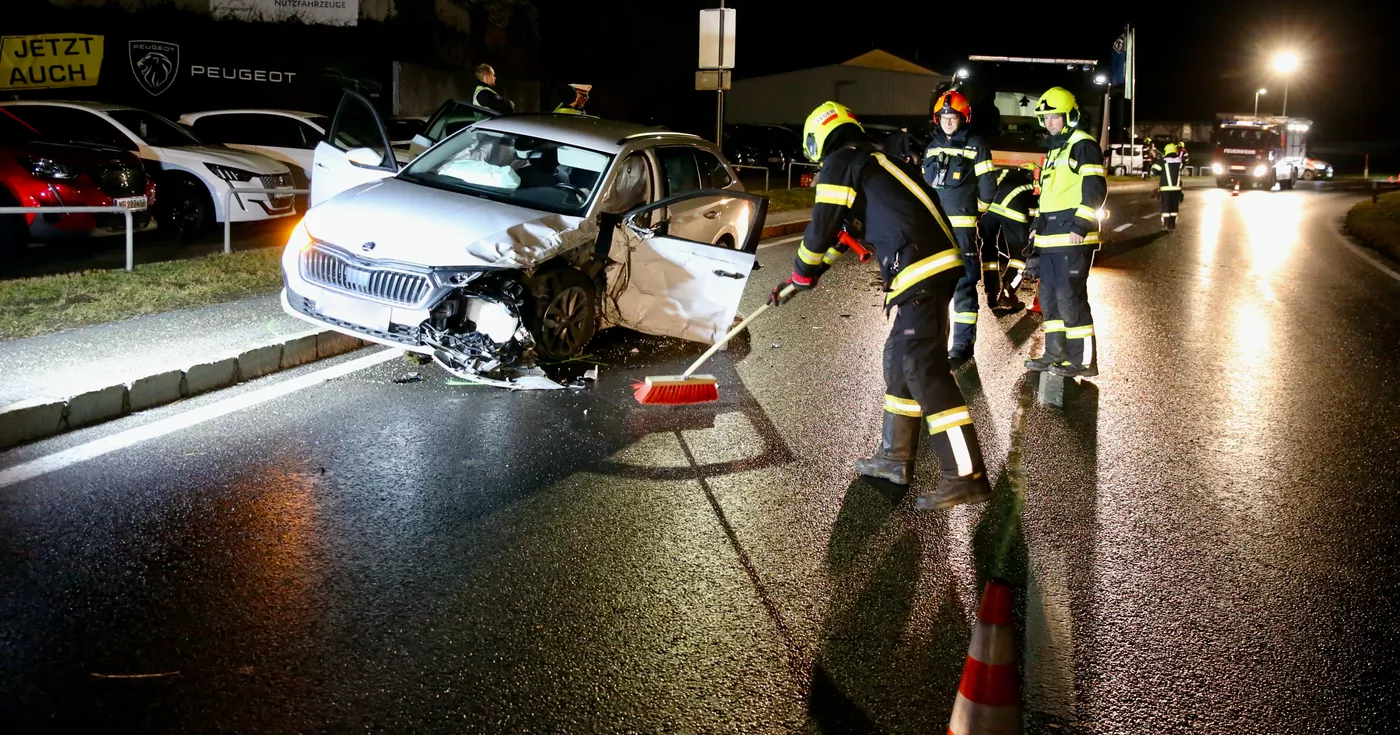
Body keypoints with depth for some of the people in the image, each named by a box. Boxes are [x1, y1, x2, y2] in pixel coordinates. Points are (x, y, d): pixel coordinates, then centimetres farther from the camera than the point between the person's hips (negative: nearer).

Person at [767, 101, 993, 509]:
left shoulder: (839, 164, 1)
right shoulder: (875, 161, 28)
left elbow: (821, 231, 2)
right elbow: (844, 231, 36)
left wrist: (800, 277, 20)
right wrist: (804, 276, 42)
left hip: (917, 271, -10)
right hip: (939, 262, 10)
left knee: (925, 371, -10)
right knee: (900, 360, 18)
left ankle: (966, 478, -12)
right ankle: (896, 458, 27)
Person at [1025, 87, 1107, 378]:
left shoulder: (1083, 144, -8)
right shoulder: (1054, 148, 22)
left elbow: (1095, 189, -15)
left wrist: (1080, 225, -21)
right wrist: (1037, 223, 22)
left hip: (1073, 237, -10)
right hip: (1051, 236, 10)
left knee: (1070, 298, -10)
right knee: (1049, 297, 13)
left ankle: (1084, 360, -4)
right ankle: (1056, 353, 22)